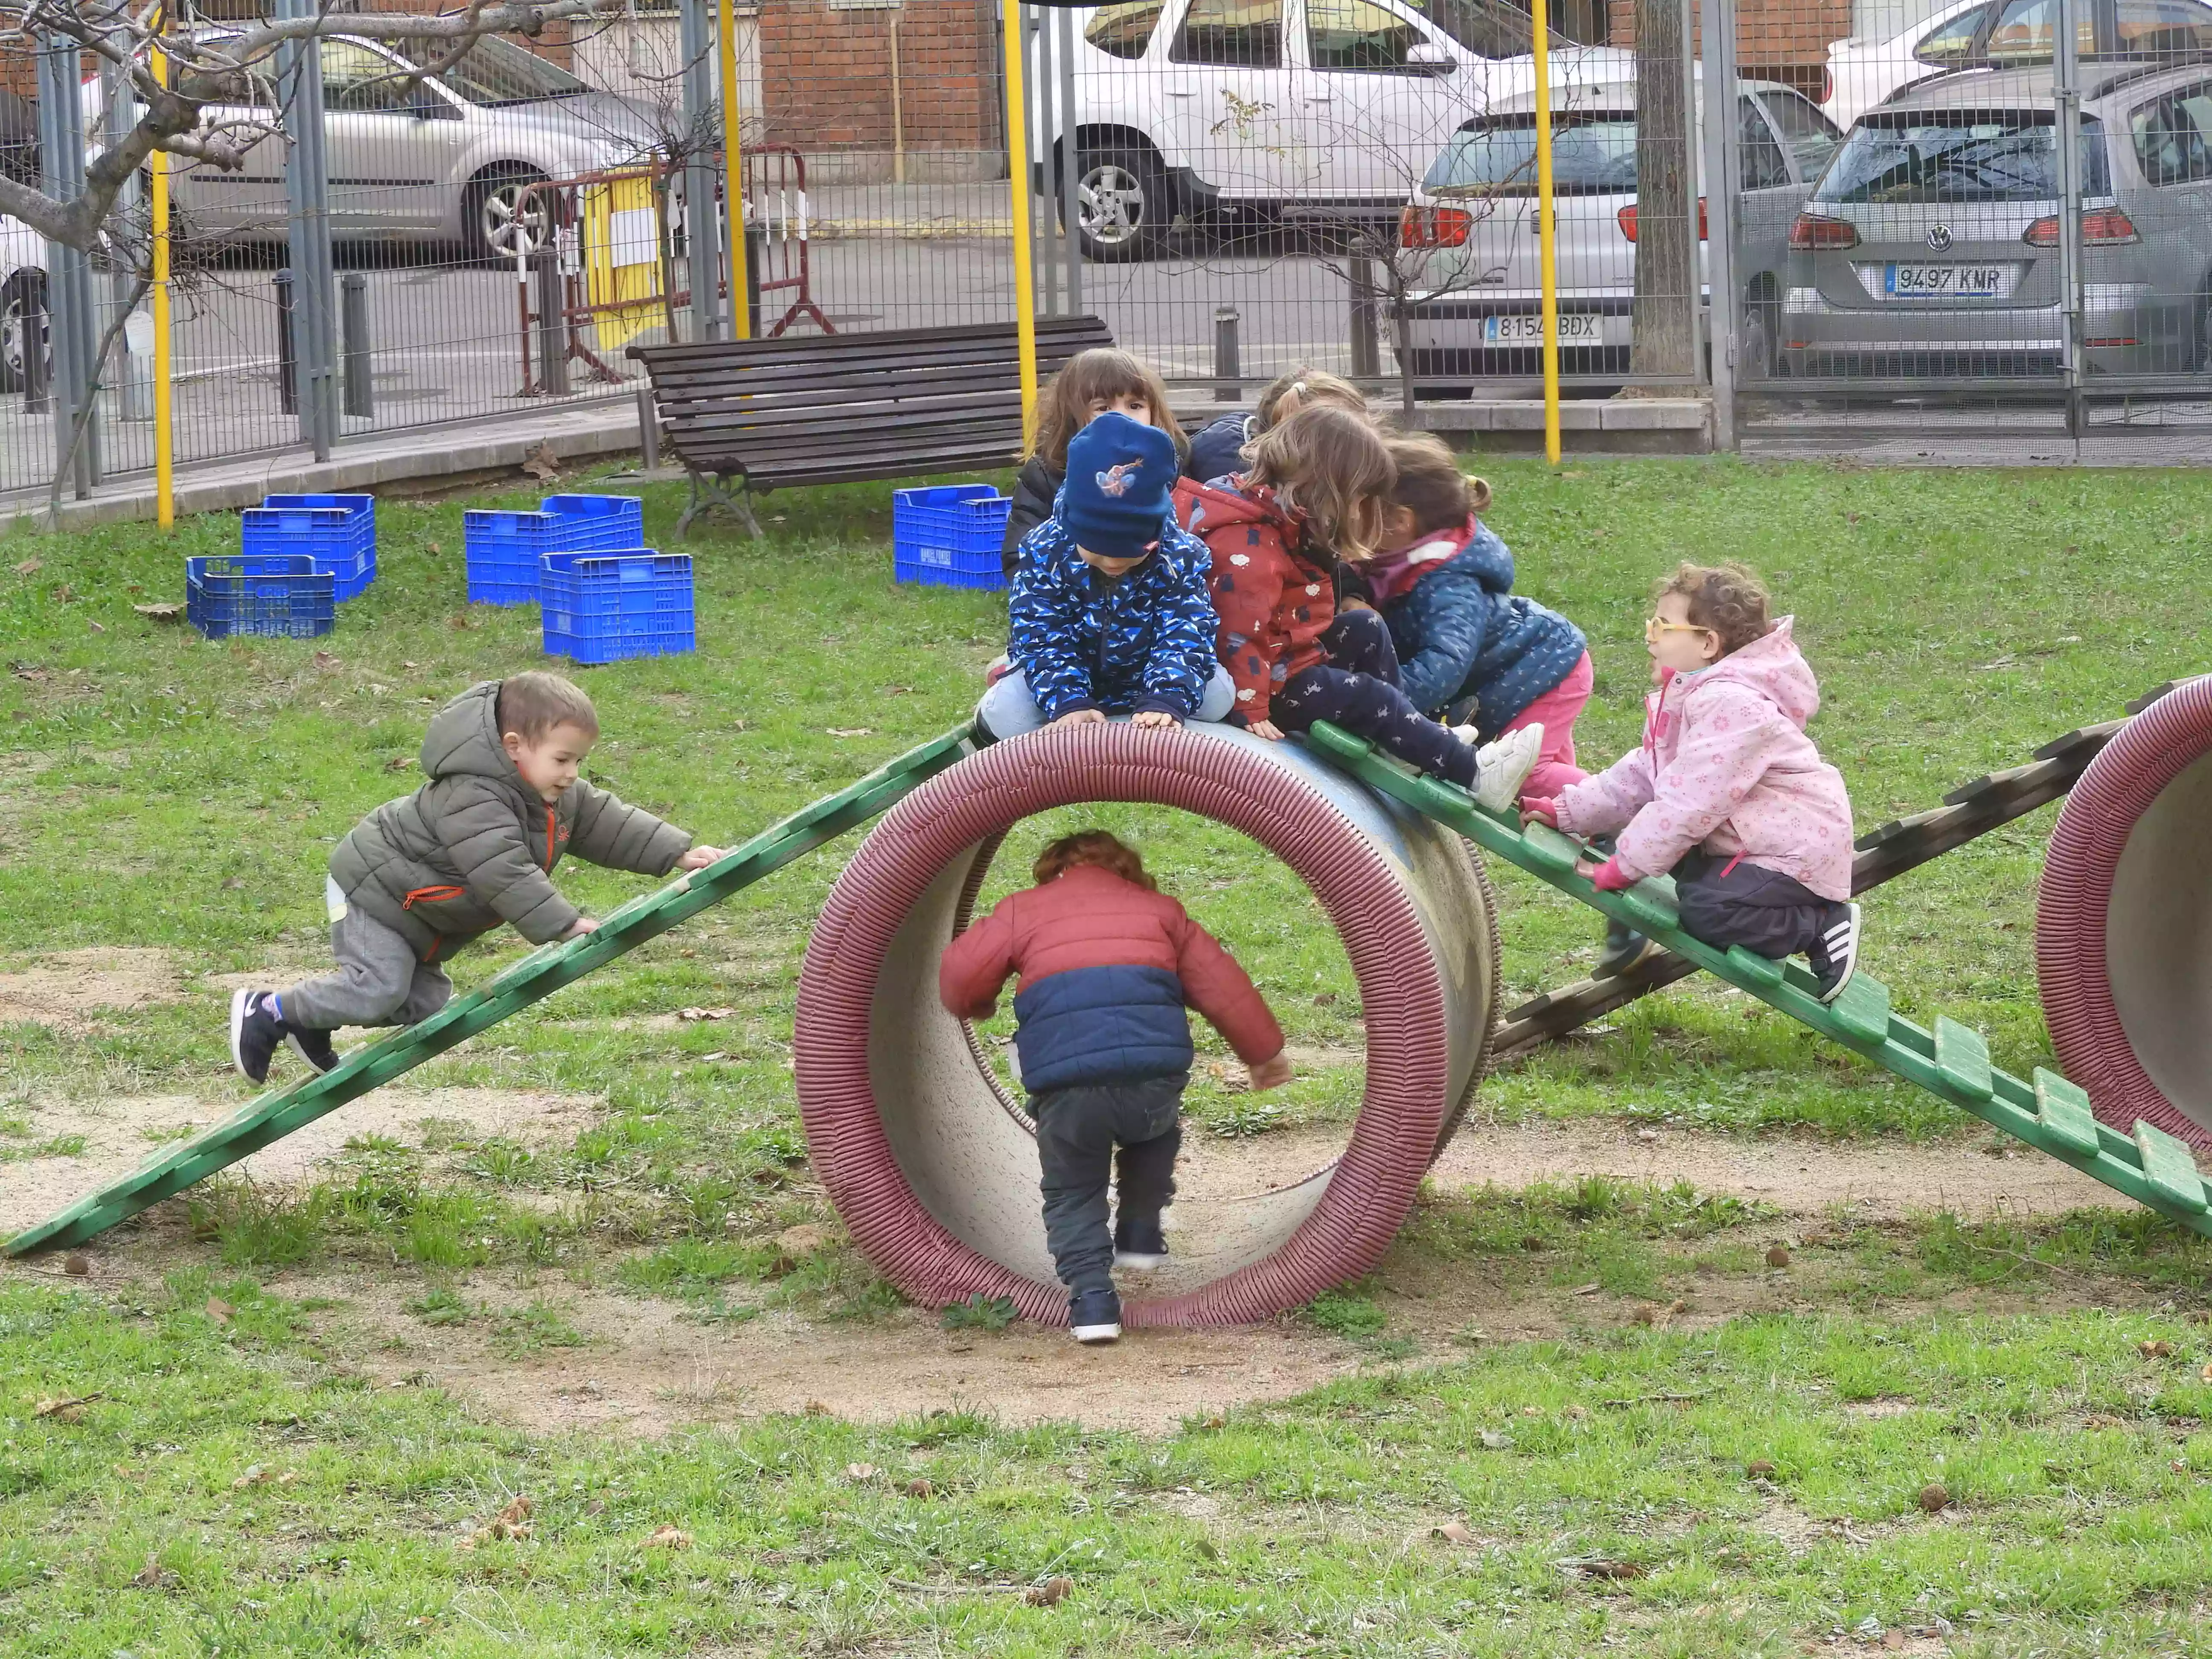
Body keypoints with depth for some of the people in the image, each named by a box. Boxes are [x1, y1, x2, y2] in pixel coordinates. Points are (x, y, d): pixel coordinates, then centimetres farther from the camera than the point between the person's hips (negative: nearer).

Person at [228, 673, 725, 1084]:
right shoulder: (471, 799, -34)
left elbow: (607, 823, 4)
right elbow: (504, 874, -40)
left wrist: (679, 854, -3)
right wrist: (566, 925, -43)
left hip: (420, 915, 10)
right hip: (372, 889, -10)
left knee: (423, 1001, 9)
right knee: (378, 988, -21)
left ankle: (309, 1026, 21)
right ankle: (267, 1012, -6)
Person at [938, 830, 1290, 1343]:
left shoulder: (1021, 910, 20)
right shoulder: (1158, 908, 26)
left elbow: (959, 974, 11)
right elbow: (1222, 985, 23)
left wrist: (975, 1009, 34)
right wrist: (1264, 1052, 33)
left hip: (1064, 1078, -2)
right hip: (1156, 1073, 2)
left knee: (1071, 1191, 18)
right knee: (1155, 1133, 37)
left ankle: (1091, 1295, 0)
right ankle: (1141, 1236, 35)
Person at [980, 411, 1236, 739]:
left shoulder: (1182, 557, -23)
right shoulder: (1045, 552, -24)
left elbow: (1184, 639, -28)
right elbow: (1042, 640, -25)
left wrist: (1164, 702, -46)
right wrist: (1068, 703, -40)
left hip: (1144, 680, 1)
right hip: (1072, 672, -1)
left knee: (1217, 694, -22)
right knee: (1008, 712, -25)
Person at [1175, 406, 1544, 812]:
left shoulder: (1284, 521, 5)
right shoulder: (1249, 545, -30)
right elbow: (1240, 631, -32)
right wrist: (1251, 712, -30)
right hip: (1271, 683, -11)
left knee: (1365, 629, 14)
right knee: (1368, 697, -10)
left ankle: (1405, 741, 16)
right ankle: (1476, 776, -5)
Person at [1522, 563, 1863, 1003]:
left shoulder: (1730, 704, -26)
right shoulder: (1686, 698, 9)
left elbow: (1690, 802, -29)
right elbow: (1637, 777, 9)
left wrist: (1625, 866, -24)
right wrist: (1565, 811, -1)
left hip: (1795, 852, -11)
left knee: (1705, 911, -27)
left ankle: (1822, 928, -11)